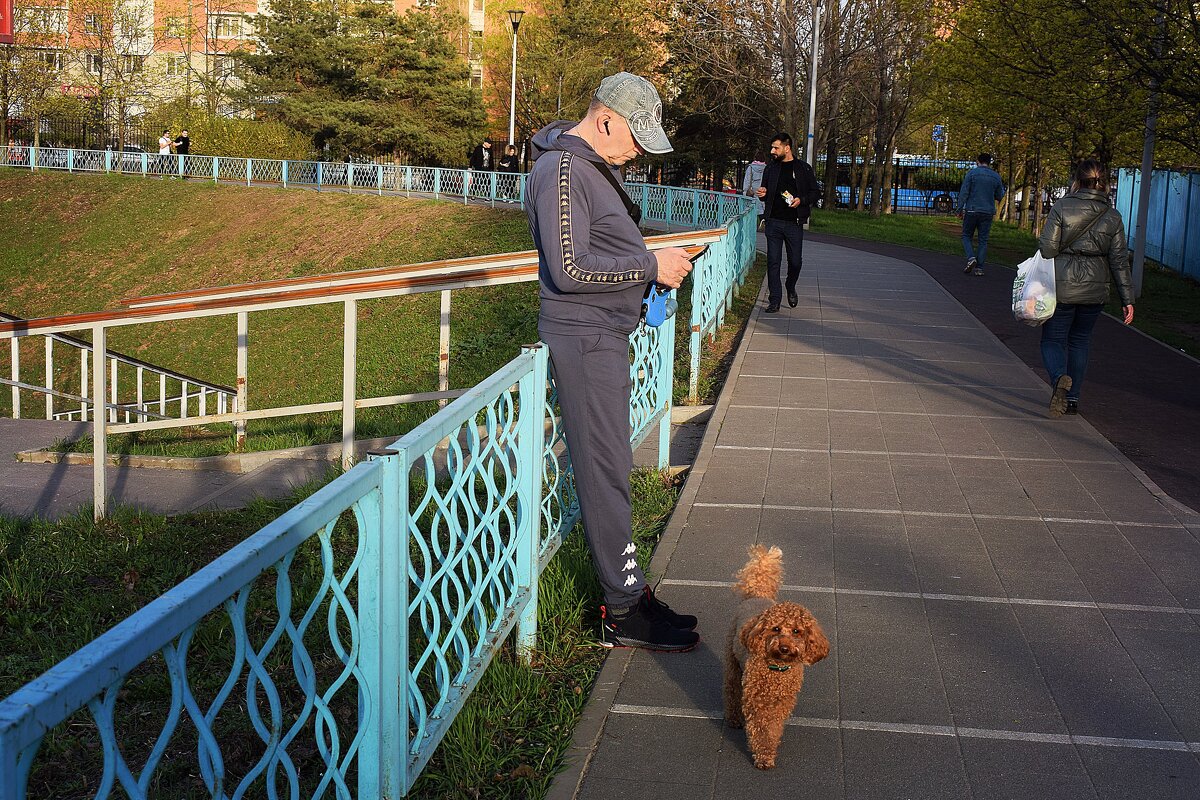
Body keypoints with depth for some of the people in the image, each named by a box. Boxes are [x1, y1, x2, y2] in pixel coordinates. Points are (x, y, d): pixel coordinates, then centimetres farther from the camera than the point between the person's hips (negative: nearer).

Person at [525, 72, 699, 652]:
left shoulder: (598, 164, 15)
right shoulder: (561, 172, -17)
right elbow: (569, 270, -24)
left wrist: (654, 268, 9)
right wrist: (650, 265, -19)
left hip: (606, 334, 10)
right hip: (583, 339, -10)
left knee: (609, 466, 12)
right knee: (605, 470, -6)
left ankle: (626, 588, 20)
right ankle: (624, 611, 1)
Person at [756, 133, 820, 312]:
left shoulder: (803, 168, 2)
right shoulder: (770, 168, 10)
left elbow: (815, 193, 4)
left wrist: (801, 200, -13)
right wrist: (763, 194, -3)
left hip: (794, 223, -2)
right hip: (774, 222, 2)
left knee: (795, 261, 3)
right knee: (773, 261, -2)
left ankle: (791, 289, 32)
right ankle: (774, 300, 4)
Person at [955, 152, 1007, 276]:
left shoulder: (972, 172, -3)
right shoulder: (996, 176, 6)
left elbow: (964, 192, -8)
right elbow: (999, 197, 12)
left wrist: (959, 209, -4)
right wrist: (1003, 187, 31)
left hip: (972, 210, -2)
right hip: (988, 212, 3)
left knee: (966, 236, 10)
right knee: (983, 240, 6)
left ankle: (971, 258, -14)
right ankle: (979, 268, 1)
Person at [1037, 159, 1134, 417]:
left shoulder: (1062, 207, -9)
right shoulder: (1113, 217, 1)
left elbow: (1047, 248, -13)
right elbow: (1119, 260, 1)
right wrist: (1127, 299, 4)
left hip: (1062, 287, -3)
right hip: (1095, 289, 3)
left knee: (1053, 339, 7)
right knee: (1080, 341, 18)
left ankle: (1060, 378, -24)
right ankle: (1072, 399, 19)